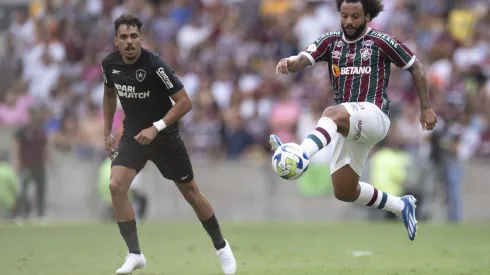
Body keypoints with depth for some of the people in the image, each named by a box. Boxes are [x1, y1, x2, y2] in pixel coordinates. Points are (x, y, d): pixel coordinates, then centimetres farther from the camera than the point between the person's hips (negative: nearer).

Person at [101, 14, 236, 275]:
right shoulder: (110, 64, -9)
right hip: (133, 135, 4)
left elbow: (184, 102, -23)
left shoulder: (155, 65, -25)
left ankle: (221, 246, 28)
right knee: (116, 186, -18)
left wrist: (156, 128, -30)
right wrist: (107, 132, 10)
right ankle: (134, 254, -8)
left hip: (164, 136, -4)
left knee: (190, 192, 7)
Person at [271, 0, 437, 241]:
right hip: (348, 126, 7)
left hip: (374, 115, -7)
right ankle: (400, 206, 30)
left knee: (333, 113, -38)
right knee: (344, 192, 8)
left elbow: (415, 68, 8)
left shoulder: (380, 42, -2)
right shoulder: (330, 41, 9)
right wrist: (289, 63, -32)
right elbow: (303, 60, -8)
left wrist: (426, 108, 6)